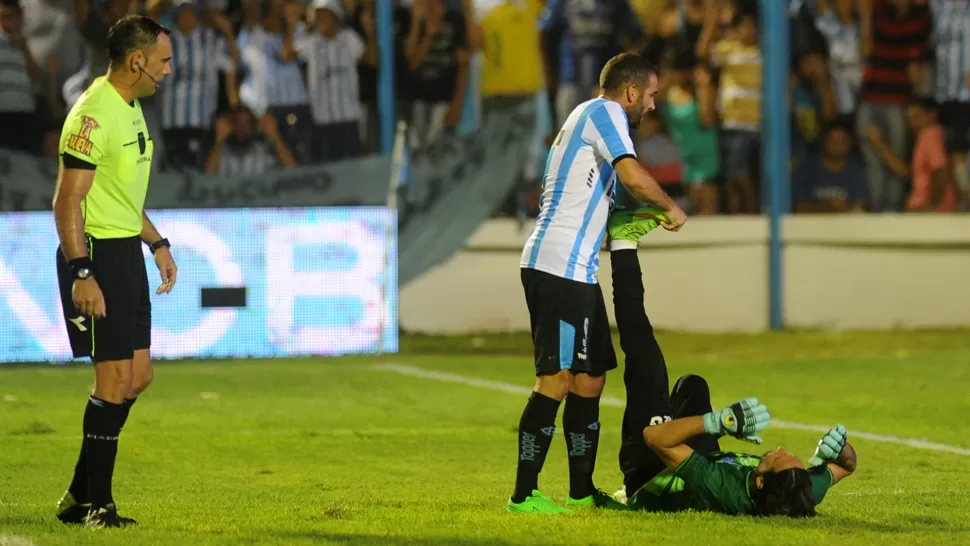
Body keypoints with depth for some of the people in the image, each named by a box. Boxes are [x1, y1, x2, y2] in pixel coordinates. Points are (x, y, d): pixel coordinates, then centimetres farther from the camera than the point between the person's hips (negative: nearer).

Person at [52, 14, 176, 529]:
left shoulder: (130, 109, 13)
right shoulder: (94, 115, -18)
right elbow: (67, 201, -21)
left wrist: (157, 243, 22)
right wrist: (82, 274, -25)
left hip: (126, 251, 10)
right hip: (97, 254, -10)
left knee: (136, 376, 12)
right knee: (116, 379, -7)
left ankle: (80, 496, 19)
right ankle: (94, 505, 2)